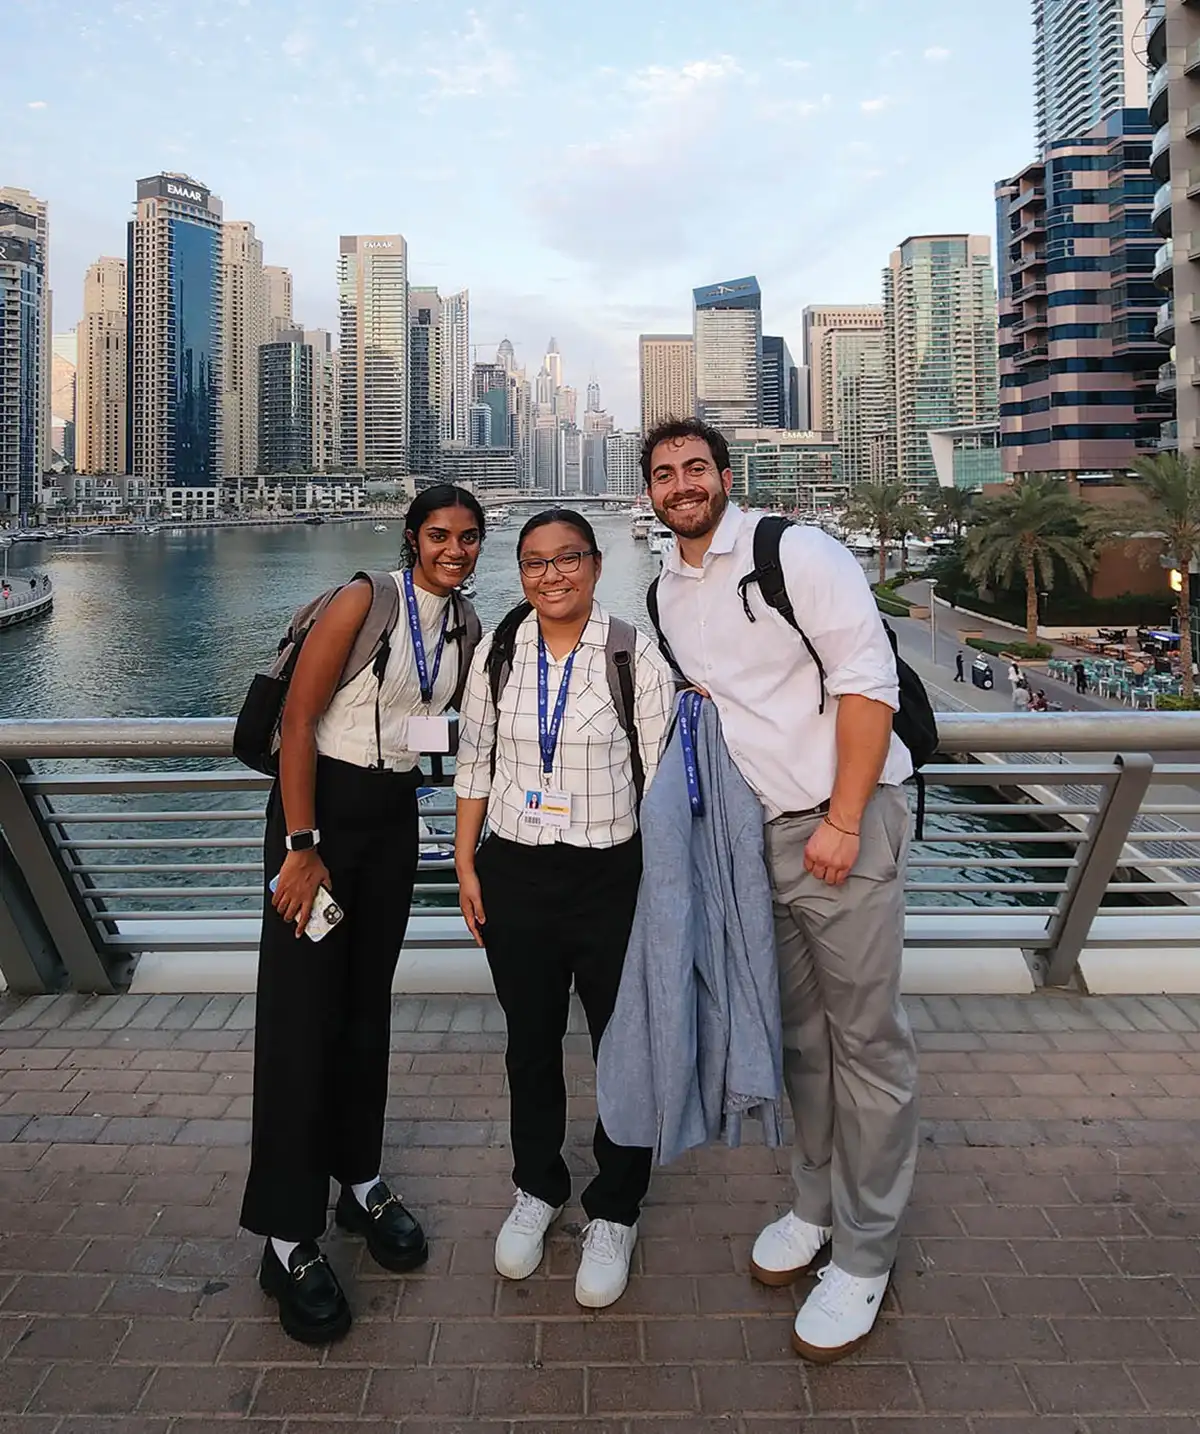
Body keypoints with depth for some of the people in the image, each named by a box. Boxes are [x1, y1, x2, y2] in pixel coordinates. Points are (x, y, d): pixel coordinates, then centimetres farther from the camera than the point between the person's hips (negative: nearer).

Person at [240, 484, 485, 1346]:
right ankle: (289, 1235, 7)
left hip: (395, 813, 6)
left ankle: (359, 1180, 31)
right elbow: (298, 720, -17)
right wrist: (302, 847, -19)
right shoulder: (365, 603, -14)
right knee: (302, 1012, -3)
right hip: (324, 806, -6)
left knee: (368, 1002, 15)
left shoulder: (464, 625, 6)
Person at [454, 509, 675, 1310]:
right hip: (515, 876, 3)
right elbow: (474, 760, 9)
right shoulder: (498, 652, 2)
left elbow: (664, 776, -7)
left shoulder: (636, 657, -8)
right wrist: (466, 864, 7)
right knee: (530, 1041, 17)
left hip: (613, 878, -3)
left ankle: (614, 1214, 31)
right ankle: (537, 1190, 41)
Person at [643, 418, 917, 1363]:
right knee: (799, 1029, 17)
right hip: (754, 832, 6)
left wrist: (841, 823, -17)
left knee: (865, 1036, 2)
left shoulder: (797, 552, -9)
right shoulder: (664, 594, 12)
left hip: (843, 823, -6)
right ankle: (818, 1205, 35)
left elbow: (868, 681, -14)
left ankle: (864, 1258, 17)